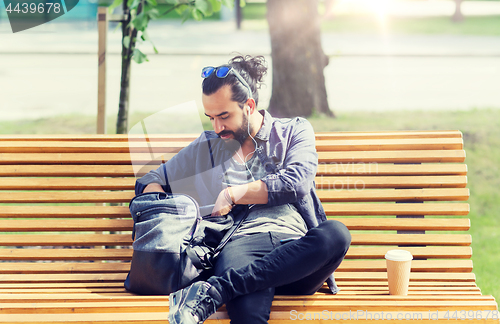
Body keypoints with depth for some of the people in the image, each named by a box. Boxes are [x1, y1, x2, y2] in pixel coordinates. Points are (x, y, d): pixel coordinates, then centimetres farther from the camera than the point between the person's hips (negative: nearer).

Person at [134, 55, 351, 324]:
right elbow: (148, 183, 30)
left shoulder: (295, 131, 20)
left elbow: (297, 183, 1)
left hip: (296, 248, 1)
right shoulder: (206, 147, 27)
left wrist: (234, 194, 5)